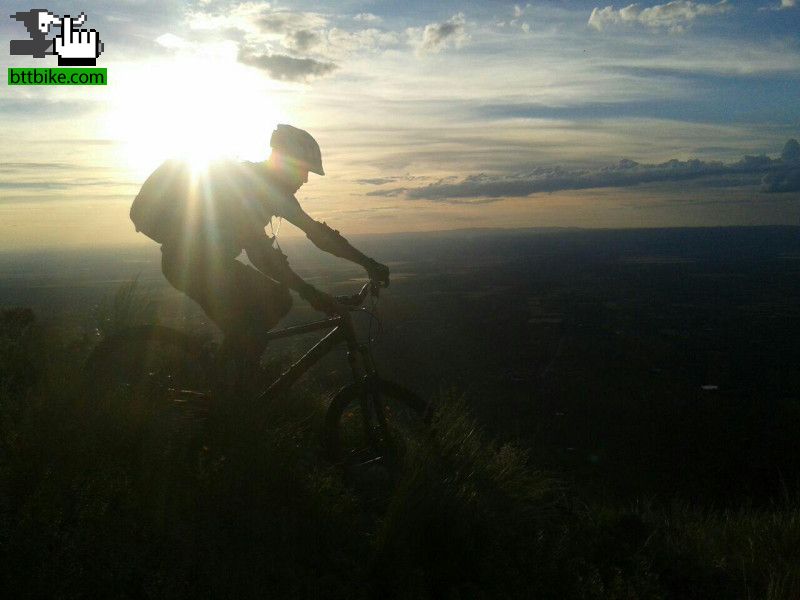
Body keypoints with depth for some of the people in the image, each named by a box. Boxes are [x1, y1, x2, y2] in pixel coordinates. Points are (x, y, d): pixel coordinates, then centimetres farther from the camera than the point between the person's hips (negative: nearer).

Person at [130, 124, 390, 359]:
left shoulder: (271, 187, 10)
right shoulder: (243, 181, -18)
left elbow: (315, 230, 11)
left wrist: (367, 263, 7)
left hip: (212, 260, 9)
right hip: (189, 262, -9)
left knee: (278, 301, 7)